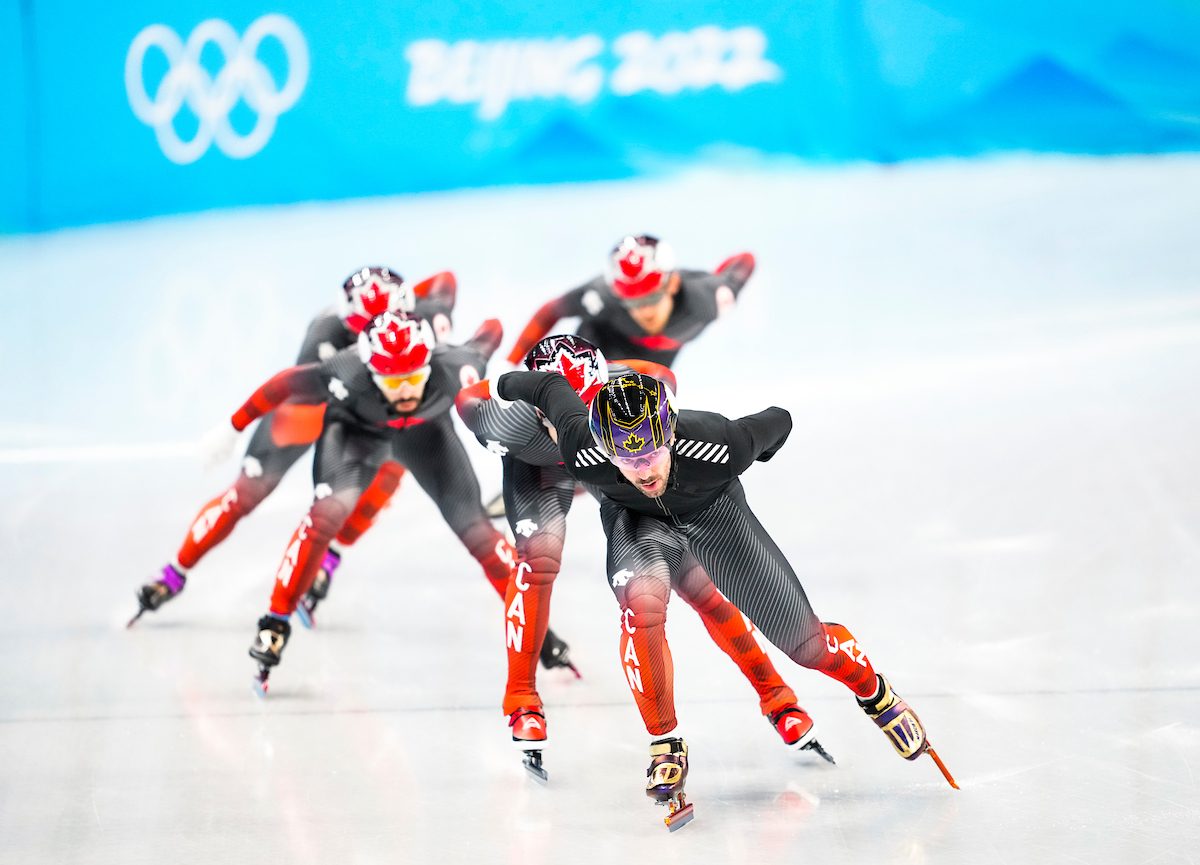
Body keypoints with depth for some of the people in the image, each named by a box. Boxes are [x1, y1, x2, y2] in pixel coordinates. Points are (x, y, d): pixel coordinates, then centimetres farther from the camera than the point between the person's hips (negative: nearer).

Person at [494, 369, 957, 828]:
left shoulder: (718, 448, -40)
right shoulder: (584, 456, -37)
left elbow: (778, 423, -18)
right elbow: (552, 385, -18)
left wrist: (762, 448, 5)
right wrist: (510, 384, 3)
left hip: (712, 511, 0)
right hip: (635, 518, 0)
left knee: (805, 641, 1)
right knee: (642, 599, -34)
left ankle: (875, 692, 35)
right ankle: (665, 746, -16)